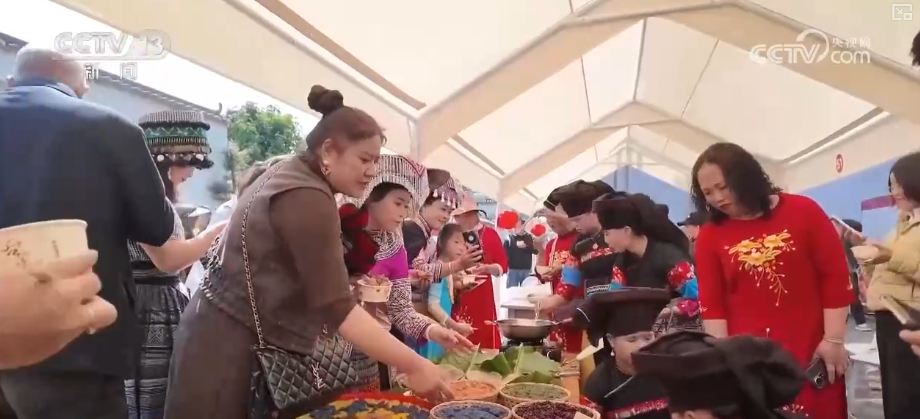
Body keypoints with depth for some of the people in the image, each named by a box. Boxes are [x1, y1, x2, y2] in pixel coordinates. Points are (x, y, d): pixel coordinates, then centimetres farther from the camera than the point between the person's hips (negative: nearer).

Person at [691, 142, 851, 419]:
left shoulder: (803, 211, -2)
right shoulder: (709, 236, 0)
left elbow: (836, 277, -2)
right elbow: (711, 302, -1)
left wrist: (833, 340, -5)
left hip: (811, 355, 0)